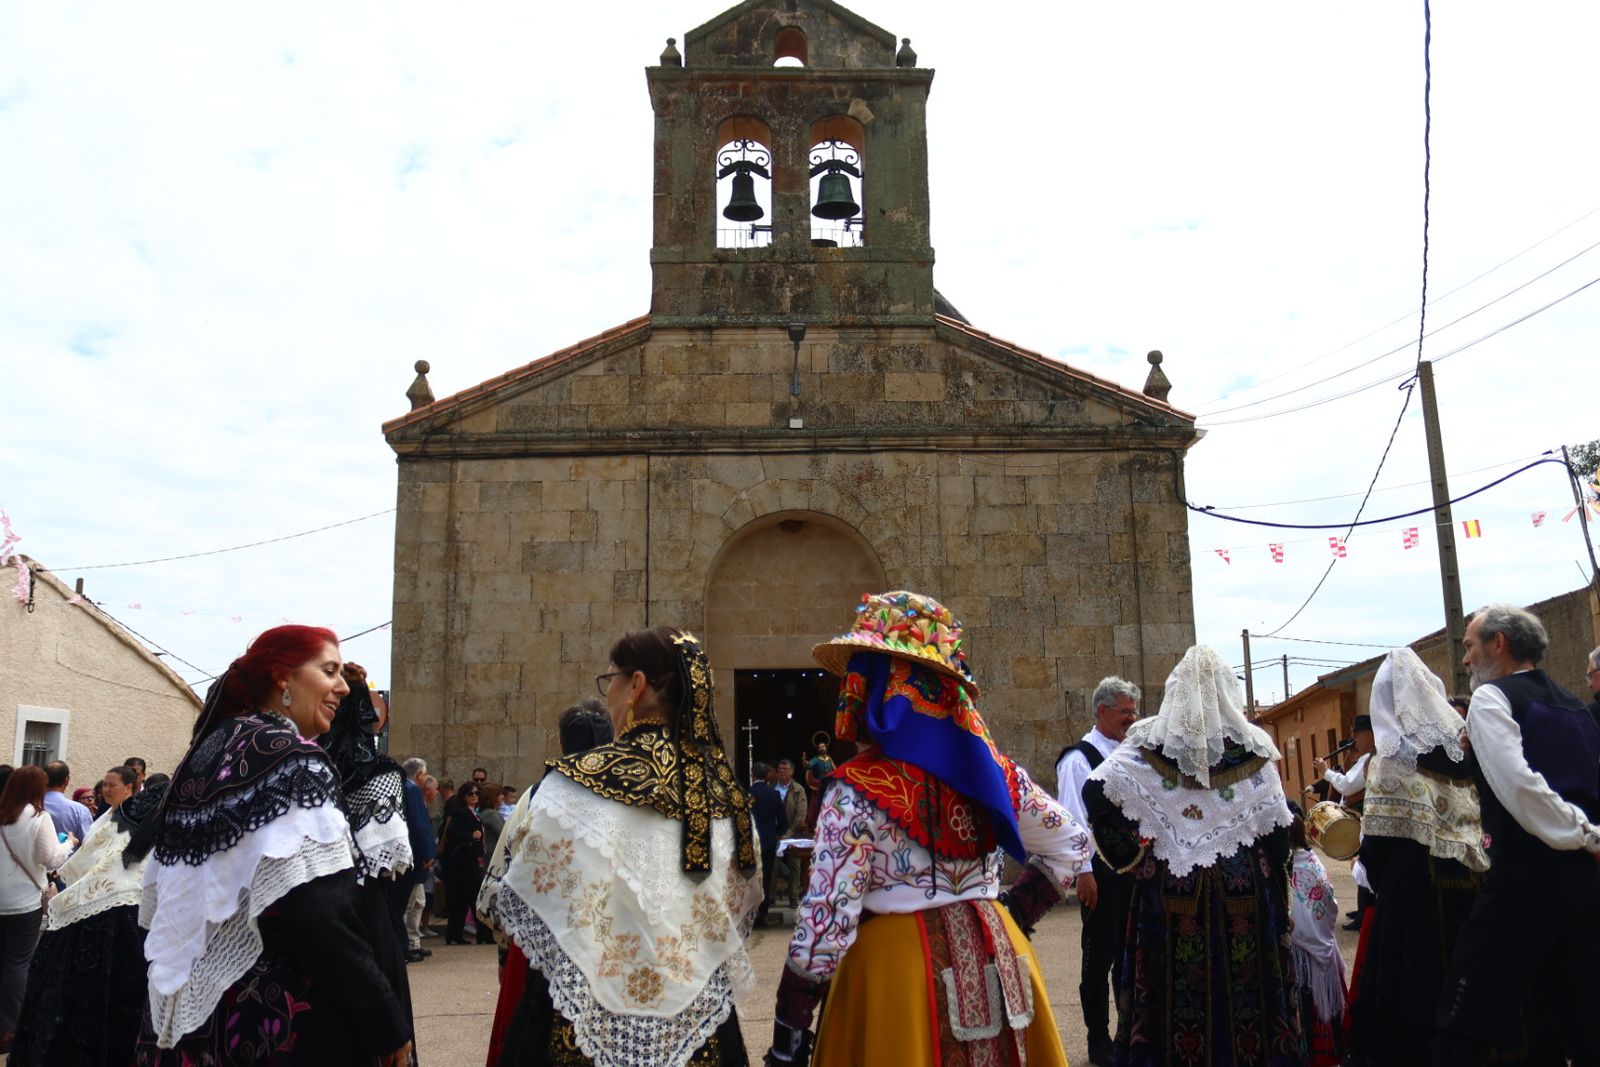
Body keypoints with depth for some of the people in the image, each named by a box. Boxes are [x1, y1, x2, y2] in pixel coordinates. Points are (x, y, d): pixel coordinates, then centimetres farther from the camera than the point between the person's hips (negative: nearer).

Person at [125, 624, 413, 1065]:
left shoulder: (206, 754, 9)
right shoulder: (293, 759, -16)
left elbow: (166, 905, 14)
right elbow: (323, 922, -24)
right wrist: (388, 1026, -18)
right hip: (277, 1018, -8)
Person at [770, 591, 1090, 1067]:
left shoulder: (859, 788, -16)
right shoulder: (993, 768, 1)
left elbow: (826, 924, -18)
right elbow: (1071, 845, 13)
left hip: (895, 968, -5)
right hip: (994, 961, 5)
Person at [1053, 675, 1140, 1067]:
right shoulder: (1079, 758, -11)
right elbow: (1073, 819, -15)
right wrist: (1084, 872, -18)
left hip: (1134, 867, 7)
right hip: (1101, 869, -7)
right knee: (1099, 956, 4)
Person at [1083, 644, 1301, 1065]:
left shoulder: (1148, 743, 0)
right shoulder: (1252, 747, 1)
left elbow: (1096, 790, -9)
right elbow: (1277, 828, 1)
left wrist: (1129, 852, 0)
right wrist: (1277, 895, 10)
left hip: (1168, 891, 0)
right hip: (1244, 892, 0)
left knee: (1177, 989, 5)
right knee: (1242, 988, 7)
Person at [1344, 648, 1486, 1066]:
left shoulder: (1394, 762, -13)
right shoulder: (1463, 746, 3)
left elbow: (1378, 842, -13)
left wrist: (1377, 879, 3)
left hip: (1414, 890, -6)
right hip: (1468, 886, 6)